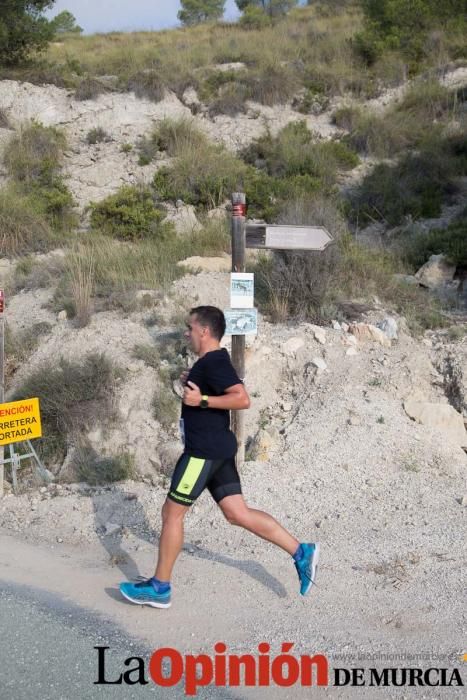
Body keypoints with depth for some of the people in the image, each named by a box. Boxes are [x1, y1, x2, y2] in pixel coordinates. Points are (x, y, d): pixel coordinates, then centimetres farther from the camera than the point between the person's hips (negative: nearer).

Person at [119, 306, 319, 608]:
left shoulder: (214, 362, -17)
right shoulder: (213, 361, 14)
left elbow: (242, 399, -26)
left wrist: (201, 400, -25)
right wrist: (193, 383, 15)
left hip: (204, 451, -10)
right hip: (217, 448, 10)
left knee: (172, 513, 1)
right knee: (238, 513, 9)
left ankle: (160, 587, 12)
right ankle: (301, 552, 8)